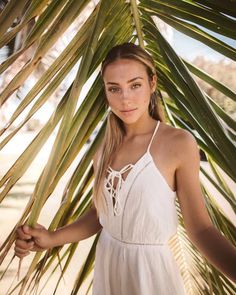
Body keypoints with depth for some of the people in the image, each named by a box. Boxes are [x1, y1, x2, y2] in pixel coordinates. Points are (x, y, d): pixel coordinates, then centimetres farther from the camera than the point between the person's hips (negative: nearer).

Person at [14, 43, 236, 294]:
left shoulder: (179, 143, -16)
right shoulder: (104, 150, 0)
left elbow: (200, 228, -17)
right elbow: (99, 214, 7)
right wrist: (51, 239, -7)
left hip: (151, 267, -5)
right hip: (106, 263, 5)